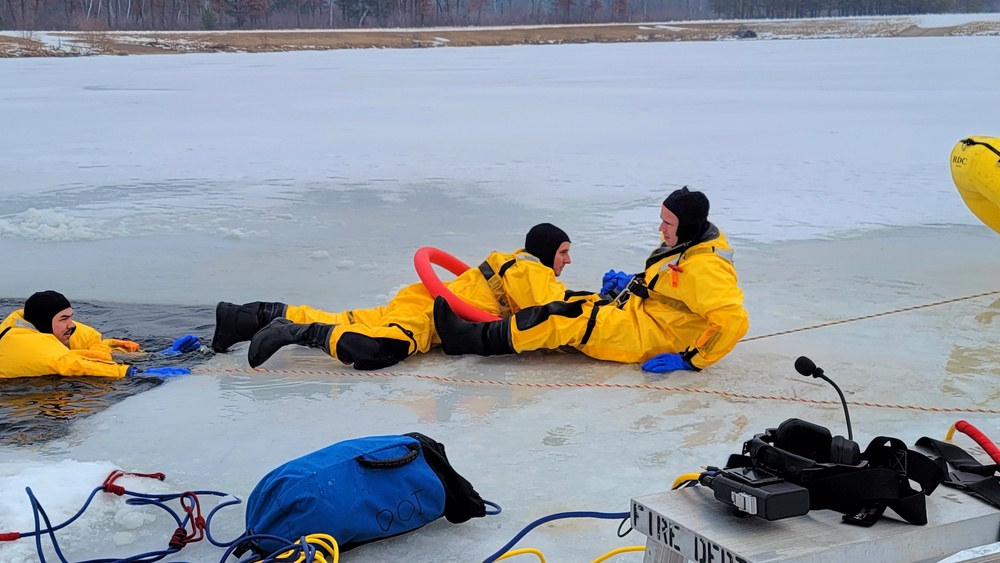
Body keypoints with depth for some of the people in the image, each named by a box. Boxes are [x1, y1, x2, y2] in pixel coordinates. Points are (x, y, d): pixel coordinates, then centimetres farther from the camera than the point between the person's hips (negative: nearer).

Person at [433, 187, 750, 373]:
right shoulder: (683, 244, 7)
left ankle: (473, 340, -24)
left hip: (647, 335, -10)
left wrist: (689, 361, -27)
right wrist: (631, 284, 13)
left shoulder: (704, 268, -22)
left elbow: (733, 319, -29)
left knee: (568, 319, -23)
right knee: (569, 306, -1)